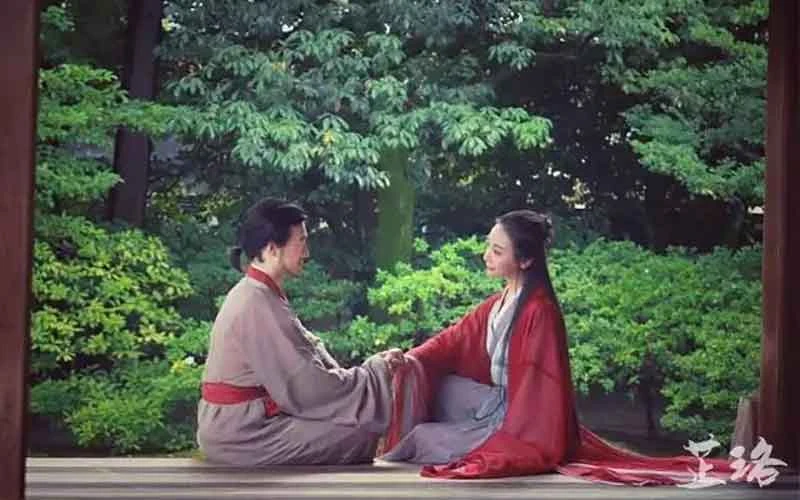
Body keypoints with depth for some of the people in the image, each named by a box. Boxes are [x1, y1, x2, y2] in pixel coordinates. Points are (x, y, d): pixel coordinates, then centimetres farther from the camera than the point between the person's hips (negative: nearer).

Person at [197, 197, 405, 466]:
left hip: (237, 424, 10)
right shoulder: (259, 305, -21)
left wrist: (374, 366, 0)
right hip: (242, 435, -10)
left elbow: (309, 349, 11)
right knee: (360, 434, -11)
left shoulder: (255, 293, 11)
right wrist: (376, 371, -6)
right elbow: (309, 388, -19)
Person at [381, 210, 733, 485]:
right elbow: (453, 340, 8)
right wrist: (407, 359, -8)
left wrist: (509, 439, -23)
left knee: (422, 439, -9)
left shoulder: (539, 310, -22)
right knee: (418, 376, 2)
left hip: (521, 422, -9)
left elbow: (537, 385, -23)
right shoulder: (497, 304, 7)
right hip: (498, 402, 9)